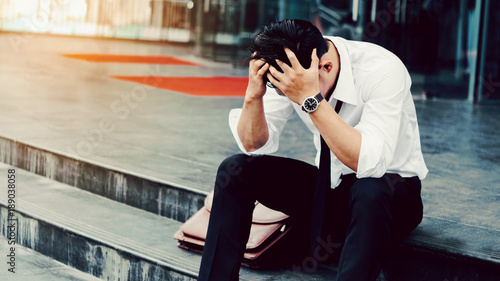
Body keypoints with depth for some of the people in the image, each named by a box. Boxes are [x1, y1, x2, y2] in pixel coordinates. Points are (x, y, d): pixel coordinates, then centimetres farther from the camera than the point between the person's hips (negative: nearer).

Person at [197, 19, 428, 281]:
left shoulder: (383, 71, -27)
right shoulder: (289, 73, -12)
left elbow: (369, 163, -37)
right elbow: (254, 145, -7)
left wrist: (311, 98, -42)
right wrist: (253, 94, -26)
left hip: (389, 193, -5)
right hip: (330, 185, 5)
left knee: (370, 191, -40)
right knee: (235, 169, -11)